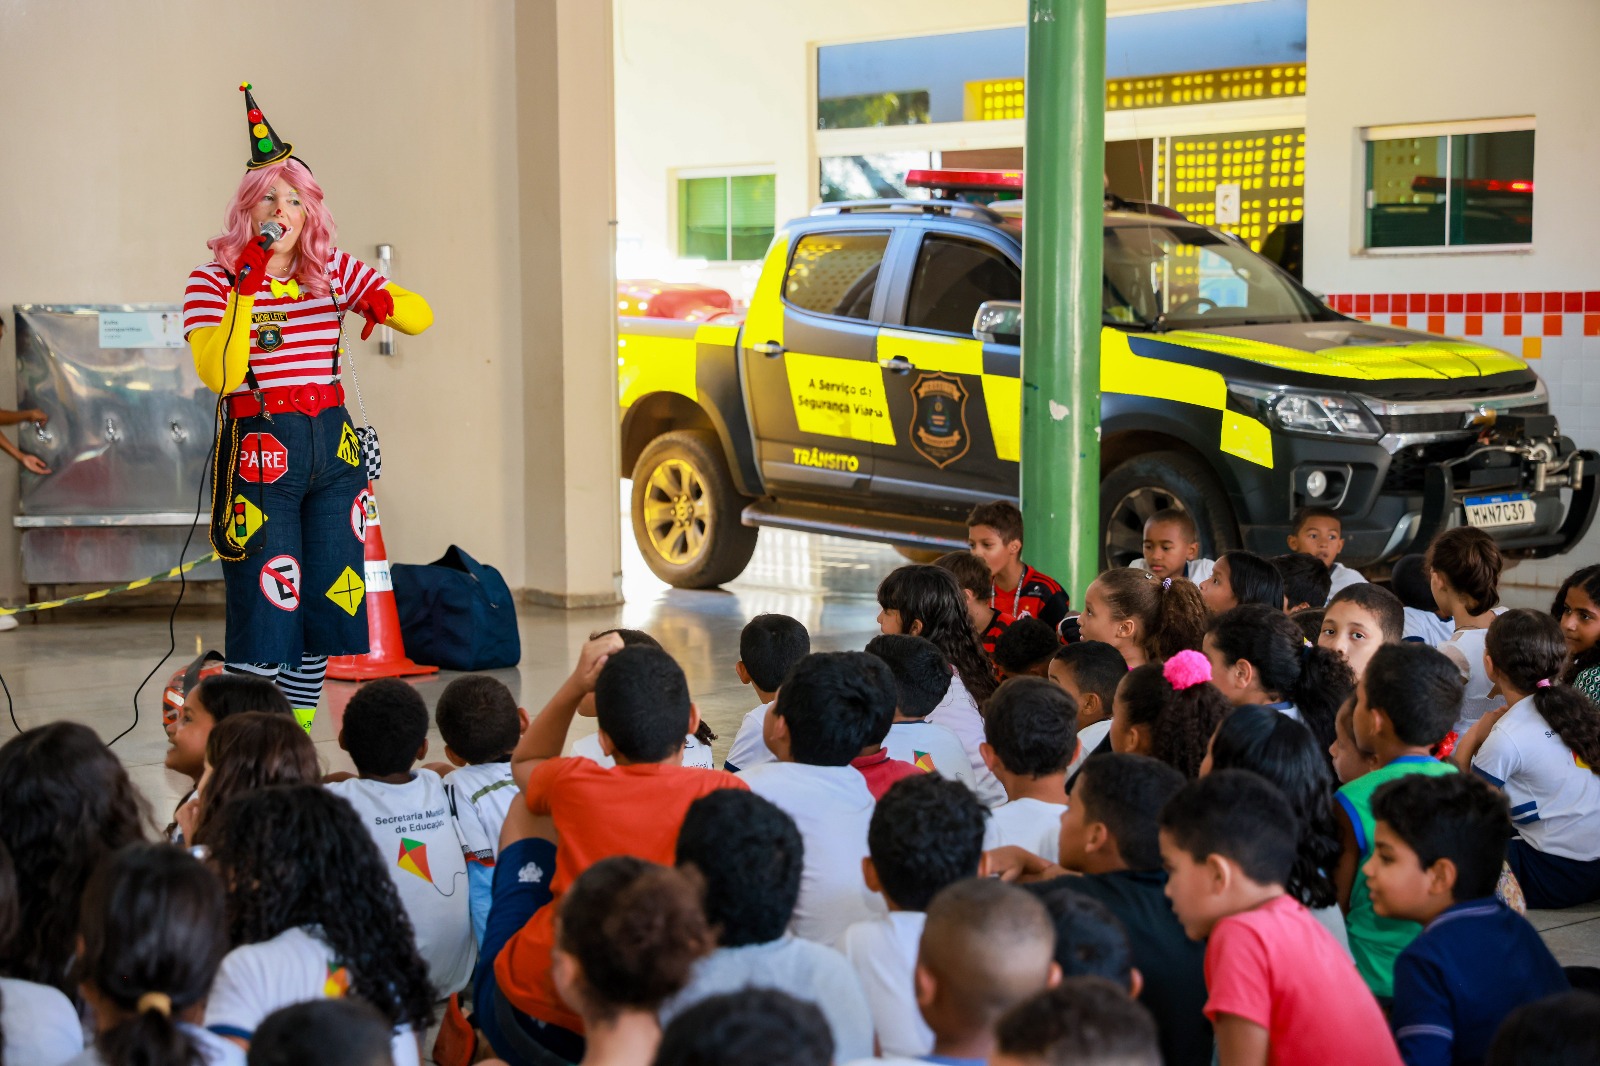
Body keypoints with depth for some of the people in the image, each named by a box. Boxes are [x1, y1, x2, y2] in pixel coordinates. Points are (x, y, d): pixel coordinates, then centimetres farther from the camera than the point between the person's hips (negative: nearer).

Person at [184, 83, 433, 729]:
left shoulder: (334, 271, 10)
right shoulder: (215, 280, -3)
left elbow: (421, 316, 6)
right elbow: (217, 373, -17)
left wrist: (384, 302, -16)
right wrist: (245, 293, -23)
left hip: (332, 444, 5)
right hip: (259, 449, -5)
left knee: (328, 598, 7)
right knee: (265, 603, -8)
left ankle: (298, 734, 20)